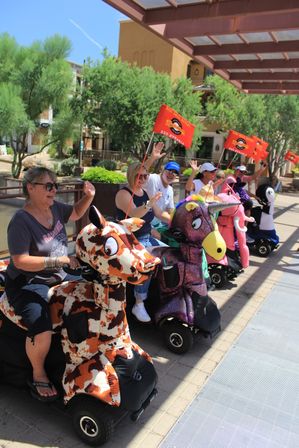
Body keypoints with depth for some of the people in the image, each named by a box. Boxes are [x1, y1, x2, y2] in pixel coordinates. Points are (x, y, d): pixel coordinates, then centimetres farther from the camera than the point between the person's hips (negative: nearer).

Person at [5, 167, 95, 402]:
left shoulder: (54, 208, 1)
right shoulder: (21, 221, -19)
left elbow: (76, 213, 21)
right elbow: (20, 261, -25)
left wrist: (89, 196, 1)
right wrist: (59, 260, -27)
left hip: (58, 278, 8)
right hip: (27, 284, -8)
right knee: (42, 329, -29)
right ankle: (38, 375, 2)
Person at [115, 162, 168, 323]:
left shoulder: (145, 193, 11)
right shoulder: (123, 193, -11)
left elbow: (160, 215, 15)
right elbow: (134, 213, -30)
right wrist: (149, 204, -47)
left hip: (147, 238, 8)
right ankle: (139, 305, -19)